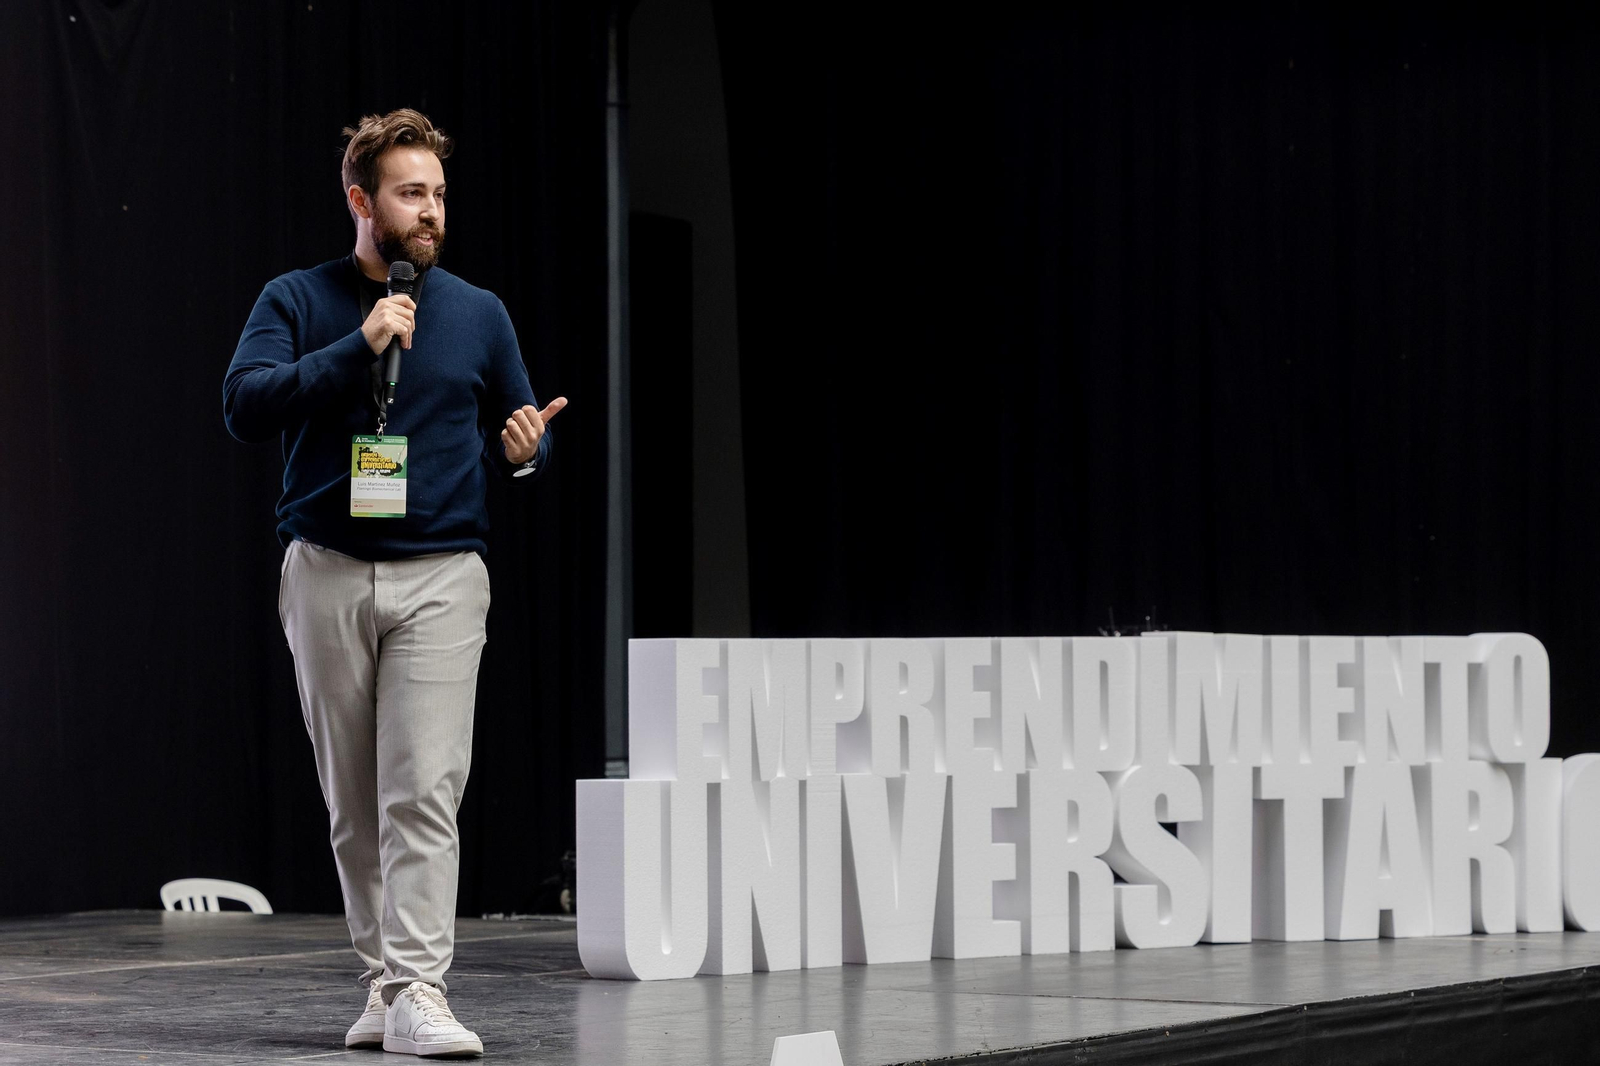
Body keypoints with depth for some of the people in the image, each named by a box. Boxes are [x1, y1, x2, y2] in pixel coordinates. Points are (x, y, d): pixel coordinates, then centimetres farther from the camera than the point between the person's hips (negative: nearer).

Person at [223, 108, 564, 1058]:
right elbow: (246, 405, -10)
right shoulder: (297, 301, 4)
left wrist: (526, 452, -10)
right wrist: (359, 347, -17)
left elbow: (523, 434, 15)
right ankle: (385, 977, 18)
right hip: (327, 576, 1)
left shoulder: (478, 314, 9)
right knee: (353, 800, 7)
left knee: (425, 791, -12)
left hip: (441, 577, -1)